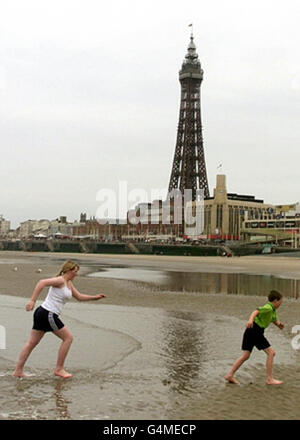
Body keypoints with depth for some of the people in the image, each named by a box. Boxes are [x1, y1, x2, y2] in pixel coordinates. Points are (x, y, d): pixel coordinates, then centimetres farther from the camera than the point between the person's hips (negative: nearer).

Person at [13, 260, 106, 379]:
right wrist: (32, 300, -32)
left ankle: (18, 370, 17)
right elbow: (42, 282, -25)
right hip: (48, 314, -10)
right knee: (68, 338, 0)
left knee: (31, 343, 12)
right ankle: (59, 369, 7)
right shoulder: (60, 280, -12)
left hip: (42, 313, 10)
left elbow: (79, 297, 27)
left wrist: (95, 297, 19)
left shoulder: (69, 283, 17)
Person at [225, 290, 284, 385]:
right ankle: (269, 379, 0)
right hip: (255, 330, -10)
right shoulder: (268, 308, -13)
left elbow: (275, 320, 29)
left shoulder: (273, 310, 17)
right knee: (271, 352, -4)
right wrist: (251, 320, -46)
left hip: (250, 331, 10)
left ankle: (230, 375, 7)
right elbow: (256, 311, -28)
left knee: (245, 356, 9)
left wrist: (279, 324, 6)